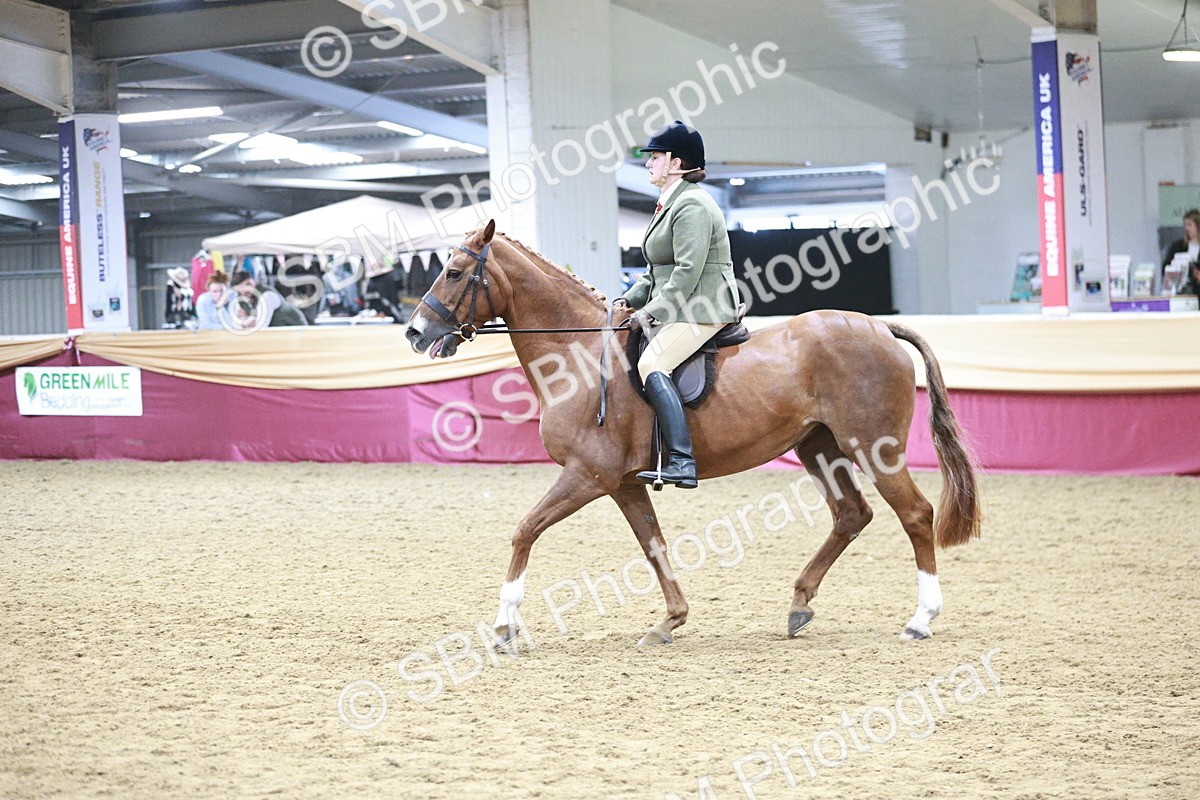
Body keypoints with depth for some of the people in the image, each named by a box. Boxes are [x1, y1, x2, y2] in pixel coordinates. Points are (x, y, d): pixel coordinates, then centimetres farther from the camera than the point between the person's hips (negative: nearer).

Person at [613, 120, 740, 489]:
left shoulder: (691, 205, -14)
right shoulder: (670, 204, 21)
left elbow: (688, 270, -22)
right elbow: (658, 270, 26)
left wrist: (652, 310, -20)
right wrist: (632, 298, 12)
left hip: (701, 309, -12)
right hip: (680, 310, 12)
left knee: (652, 364, -28)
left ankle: (682, 462, -37)